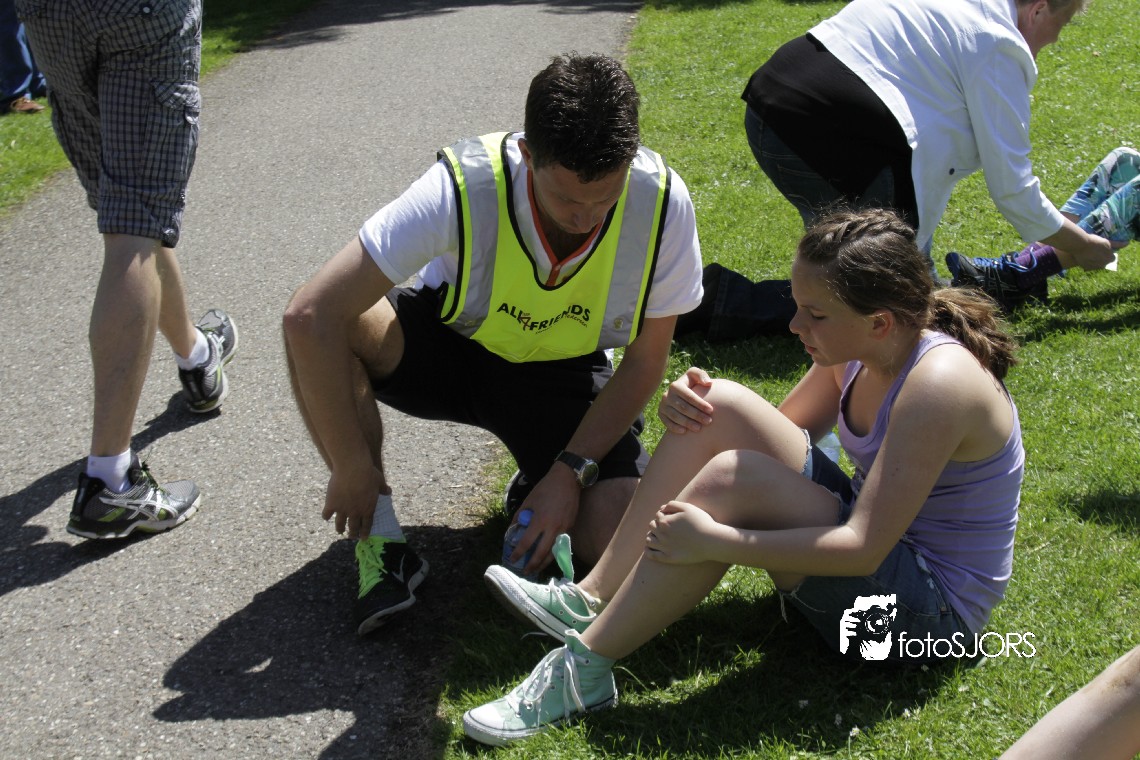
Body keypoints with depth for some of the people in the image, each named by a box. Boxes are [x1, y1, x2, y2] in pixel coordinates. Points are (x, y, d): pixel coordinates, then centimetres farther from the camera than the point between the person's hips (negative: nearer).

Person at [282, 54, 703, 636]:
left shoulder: (662, 203, -25)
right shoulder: (462, 189, -33)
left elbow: (644, 361, -11)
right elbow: (310, 316, -34)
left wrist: (571, 472, -20)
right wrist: (352, 469, -27)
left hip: (563, 376, 1)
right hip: (452, 347, 0)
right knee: (325, 326, -32)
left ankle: (543, 482, 12)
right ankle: (380, 537, -13)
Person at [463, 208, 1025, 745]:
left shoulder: (938, 381, -27)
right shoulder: (862, 350, -2)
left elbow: (863, 549, -30)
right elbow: (781, 433, 11)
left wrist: (714, 541, -32)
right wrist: (693, 407, -10)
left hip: (931, 609, -8)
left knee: (732, 480, -29)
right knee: (720, 409, -9)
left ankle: (584, 668, -21)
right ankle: (591, 600, -9)